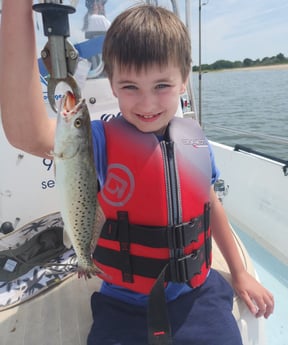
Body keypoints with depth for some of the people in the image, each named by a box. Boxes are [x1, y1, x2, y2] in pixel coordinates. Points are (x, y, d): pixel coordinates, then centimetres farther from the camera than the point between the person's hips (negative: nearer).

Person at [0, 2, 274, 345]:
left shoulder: (195, 139, -5)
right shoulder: (100, 140, -17)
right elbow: (28, 134, -38)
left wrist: (239, 273, 17)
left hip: (198, 295, 3)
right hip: (125, 304, -2)